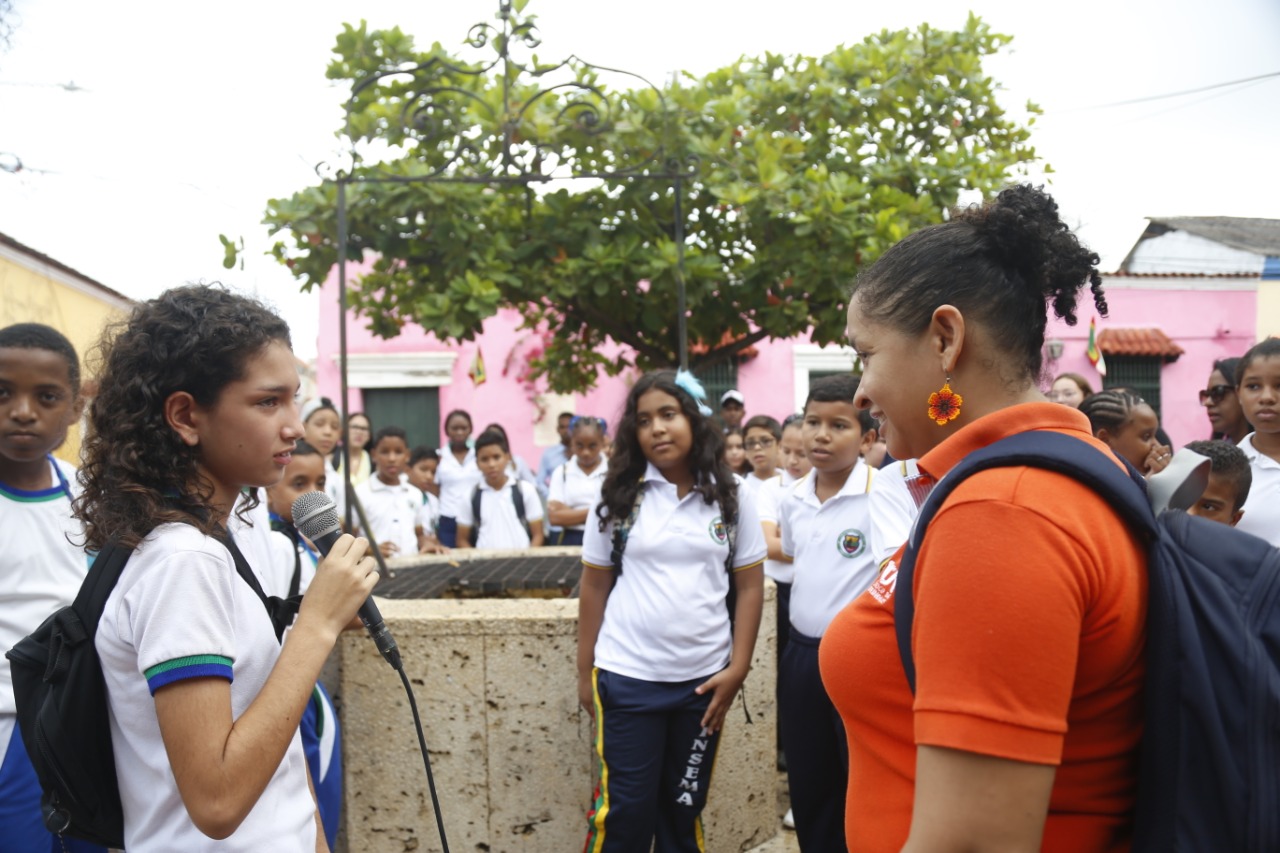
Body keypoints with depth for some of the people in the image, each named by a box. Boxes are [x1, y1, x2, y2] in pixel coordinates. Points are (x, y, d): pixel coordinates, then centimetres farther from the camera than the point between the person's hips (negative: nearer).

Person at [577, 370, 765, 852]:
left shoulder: (730, 497, 0)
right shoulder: (619, 496, 0)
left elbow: (750, 586, 4)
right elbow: (593, 587, 5)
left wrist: (738, 668, -3)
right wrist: (585, 671, 5)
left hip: (703, 679, 1)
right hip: (627, 678, -1)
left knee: (684, 808, 13)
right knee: (624, 811, 1)